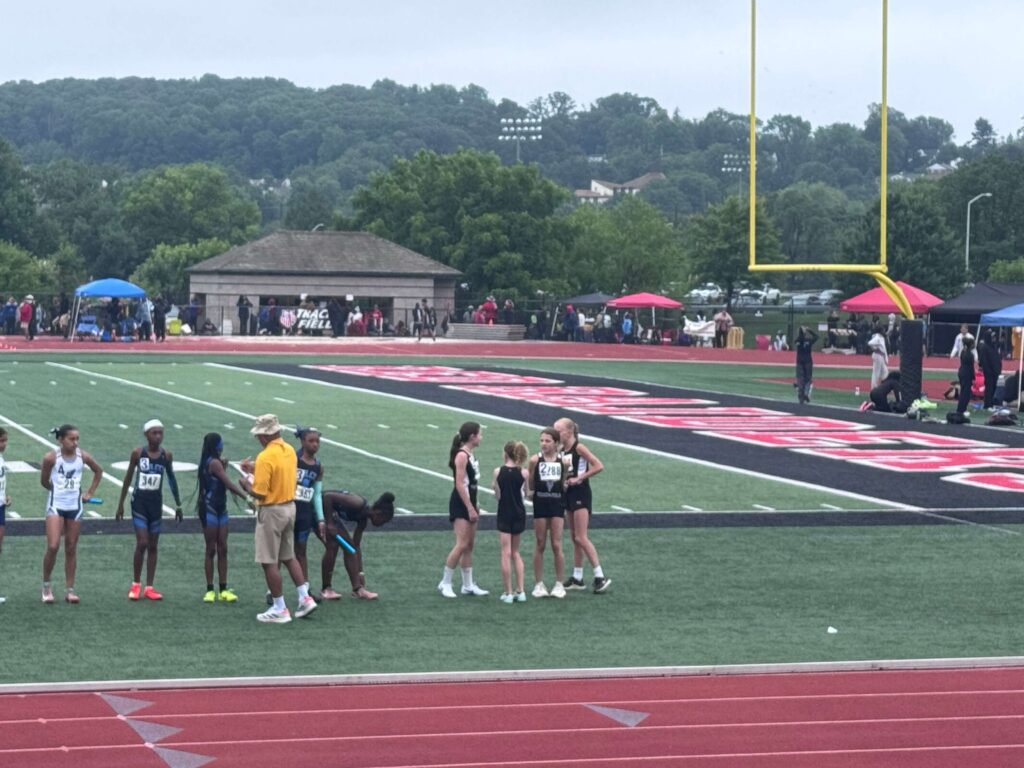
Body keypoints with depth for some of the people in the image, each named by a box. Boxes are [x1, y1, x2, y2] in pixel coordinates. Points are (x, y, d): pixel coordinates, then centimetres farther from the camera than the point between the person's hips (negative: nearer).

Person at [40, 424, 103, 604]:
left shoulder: (83, 456, -4)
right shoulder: (51, 458, -12)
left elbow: (98, 471, 14)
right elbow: (44, 481, 2)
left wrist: (90, 492, 10)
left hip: (75, 506, 3)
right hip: (55, 506, -3)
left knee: (71, 549, 7)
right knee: (53, 546, -13)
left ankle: (69, 589, 13)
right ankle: (46, 585, 5)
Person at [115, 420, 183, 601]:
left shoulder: (166, 455, -1)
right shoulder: (138, 454, -7)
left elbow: (171, 479, 11)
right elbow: (128, 478, 1)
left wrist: (178, 505, 13)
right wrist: (121, 504, 2)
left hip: (156, 504, 3)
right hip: (139, 502, -3)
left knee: (153, 546, 6)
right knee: (142, 543, -11)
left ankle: (149, 587, 12)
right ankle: (135, 585, 4)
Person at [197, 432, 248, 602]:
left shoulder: (215, 462, 13)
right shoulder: (214, 463, -14)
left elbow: (223, 484, 10)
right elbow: (229, 485, -17)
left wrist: (224, 467, 5)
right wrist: (246, 497, -15)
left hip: (220, 509, 8)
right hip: (209, 510, -8)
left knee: (222, 549, 7)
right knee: (211, 550, -2)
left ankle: (223, 589, 9)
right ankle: (210, 590, 4)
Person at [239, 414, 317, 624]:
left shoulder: (266, 457, -22)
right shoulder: (289, 450, 4)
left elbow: (260, 493, -23)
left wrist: (246, 485, -4)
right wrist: (255, 469, 16)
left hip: (271, 511, -8)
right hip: (290, 506, 8)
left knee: (269, 562, 1)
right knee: (289, 557, 20)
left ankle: (279, 610, 5)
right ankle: (305, 598, 16)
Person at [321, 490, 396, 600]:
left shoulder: (363, 518, -2)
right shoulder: (358, 504, -28)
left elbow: (356, 546, 6)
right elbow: (328, 496, -33)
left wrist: (360, 573, 7)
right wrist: (330, 524, -28)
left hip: (332, 514, 9)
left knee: (349, 546, 4)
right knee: (332, 546, -16)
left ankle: (357, 588, 6)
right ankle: (326, 589, -4)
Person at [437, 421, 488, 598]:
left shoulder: (469, 454, 12)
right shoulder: (462, 455, -16)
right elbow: (460, 484, -20)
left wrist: (475, 506, 18)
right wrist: (470, 508, -21)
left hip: (469, 504, 10)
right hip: (460, 505, -10)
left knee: (469, 546, 11)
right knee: (462, 545, -12)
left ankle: (468, 585, 16)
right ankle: (445, 583, -5)